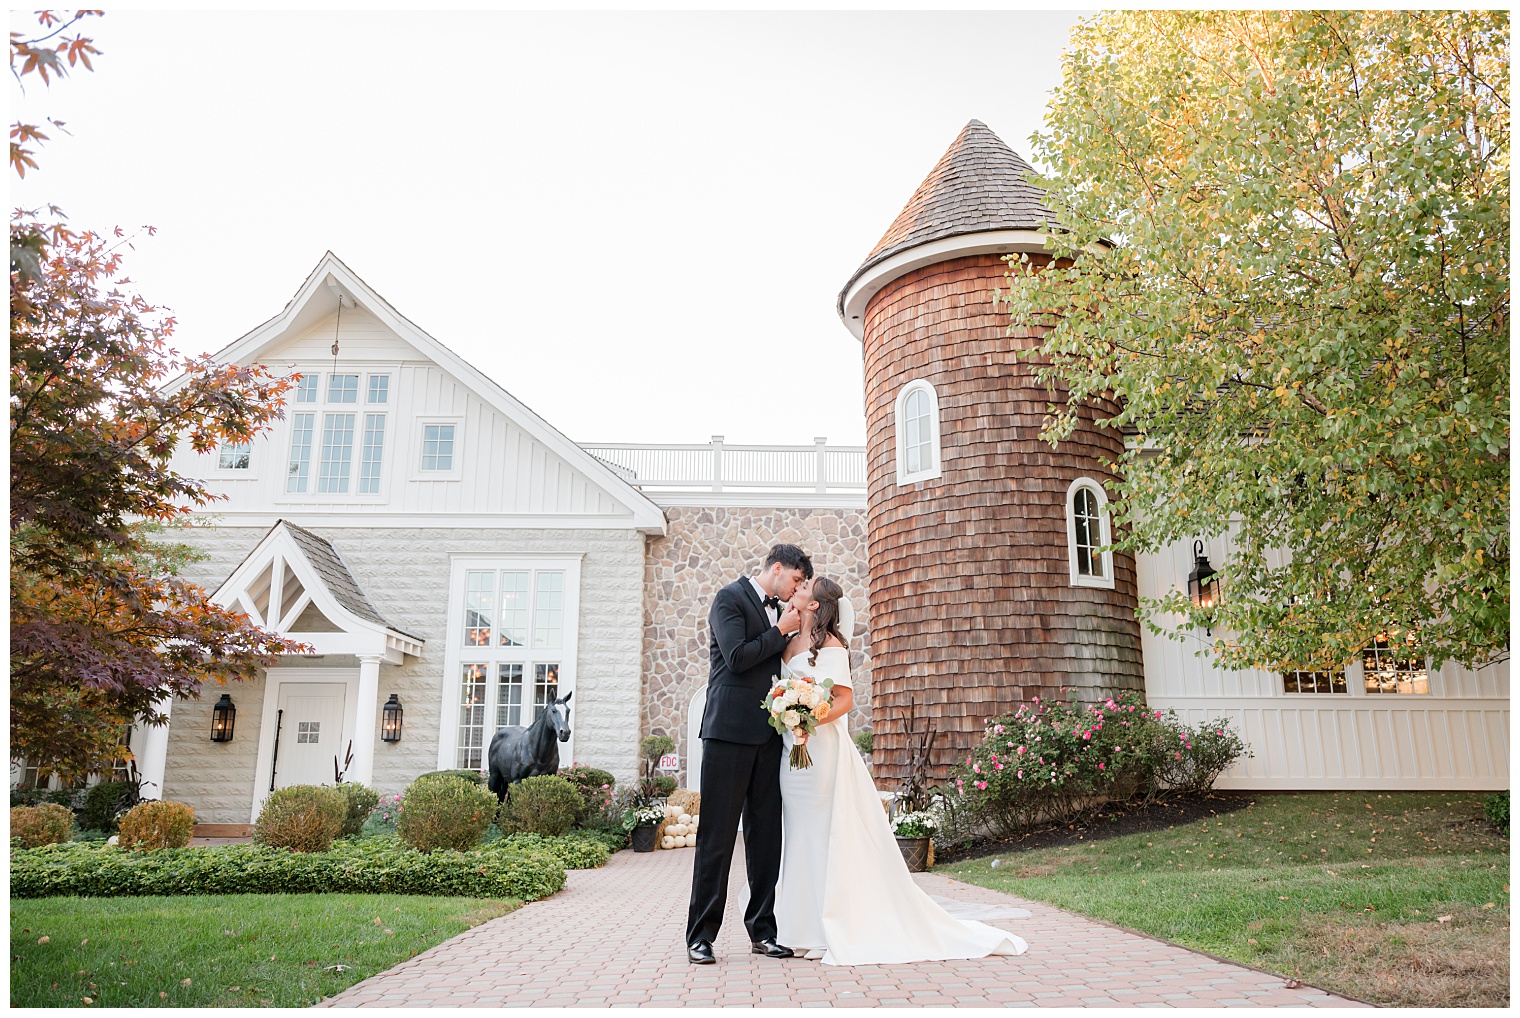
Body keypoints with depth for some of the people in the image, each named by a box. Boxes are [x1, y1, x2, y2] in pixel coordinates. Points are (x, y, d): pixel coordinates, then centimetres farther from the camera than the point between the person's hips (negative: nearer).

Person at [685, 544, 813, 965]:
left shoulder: (778, 610, 19)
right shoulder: (730, 598, -3)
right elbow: (737, 657, -15)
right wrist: (781, 631, -7)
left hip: (768, 735, 7)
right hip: (730, 730, -7)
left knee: (767, 833, 8)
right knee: (718, 834, -3)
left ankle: (762, 930, 16)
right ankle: (701, 935, 4)